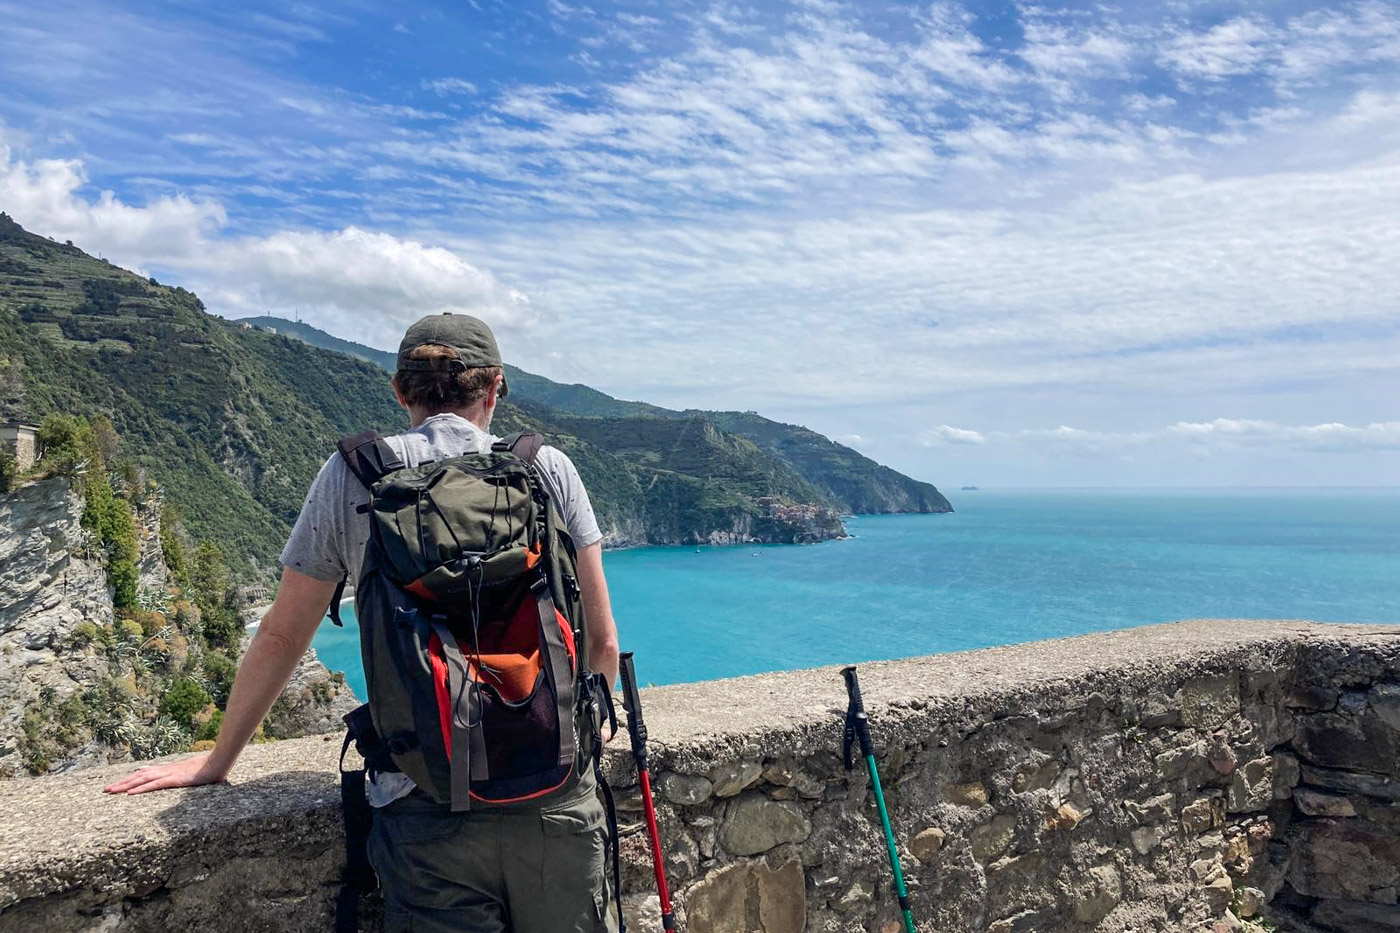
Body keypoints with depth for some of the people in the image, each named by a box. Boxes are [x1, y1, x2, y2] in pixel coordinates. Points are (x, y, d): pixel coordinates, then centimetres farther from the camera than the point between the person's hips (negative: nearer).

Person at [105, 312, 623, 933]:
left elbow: (281, 637, 9)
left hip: (427, 807, 0)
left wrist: (216, 761, 23)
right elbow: (601, 641, 3)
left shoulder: (352, 476, 1)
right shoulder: (548, 469, 1)